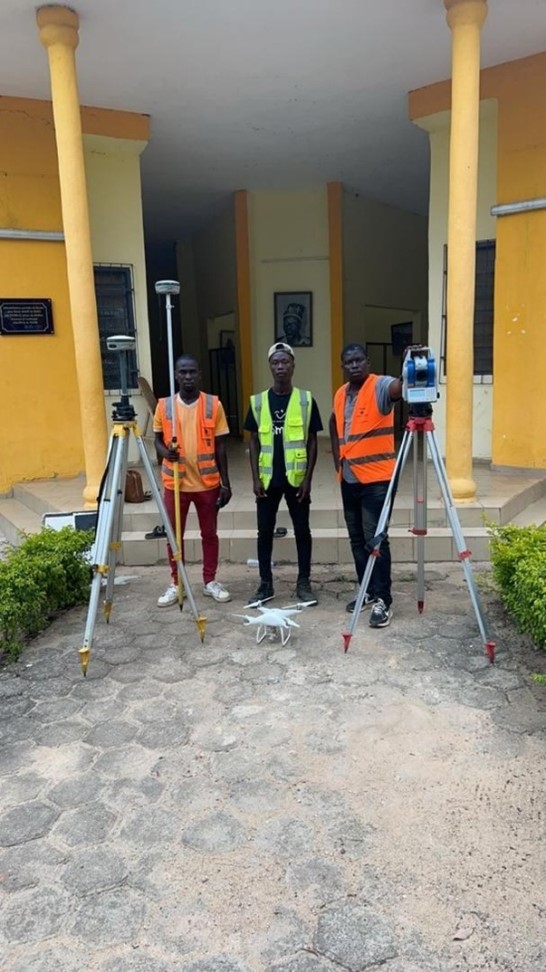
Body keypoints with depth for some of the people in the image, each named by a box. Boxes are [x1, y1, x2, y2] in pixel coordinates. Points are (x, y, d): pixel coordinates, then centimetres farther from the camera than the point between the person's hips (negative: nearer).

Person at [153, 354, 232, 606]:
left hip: (207, 482, 0)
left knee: (209, 533, 10)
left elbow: (220, 447, 0)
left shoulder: (213, 405, -3)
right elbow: (158, 439, 8)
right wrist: (166, 451, -16)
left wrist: (225, 483, -3)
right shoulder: (164, 406, -1)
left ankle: (210, 581, 25)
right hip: (175, 482, 1)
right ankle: (175, 584, 23)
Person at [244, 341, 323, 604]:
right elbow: (254, 442, 6)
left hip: (296, 478, -1)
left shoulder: (306, 400, -1)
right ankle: (265, 583, 19)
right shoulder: (258, 401, 3)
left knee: (302, 531, 6)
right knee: (265, 532, 7)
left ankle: (304, 583, 19)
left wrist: (307, 478, -6)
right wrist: (255, 478, -2)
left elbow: (312, 442, 0)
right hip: (268, 479, 2)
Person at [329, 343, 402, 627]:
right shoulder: (340, 394, 13)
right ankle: (368, 592, 25)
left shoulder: (380, 386, -8)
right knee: (356, 539, 12)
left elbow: (399, 388, -31)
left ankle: (383, 600, 1)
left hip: (377, 479, -7)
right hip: (348, 479, 7)